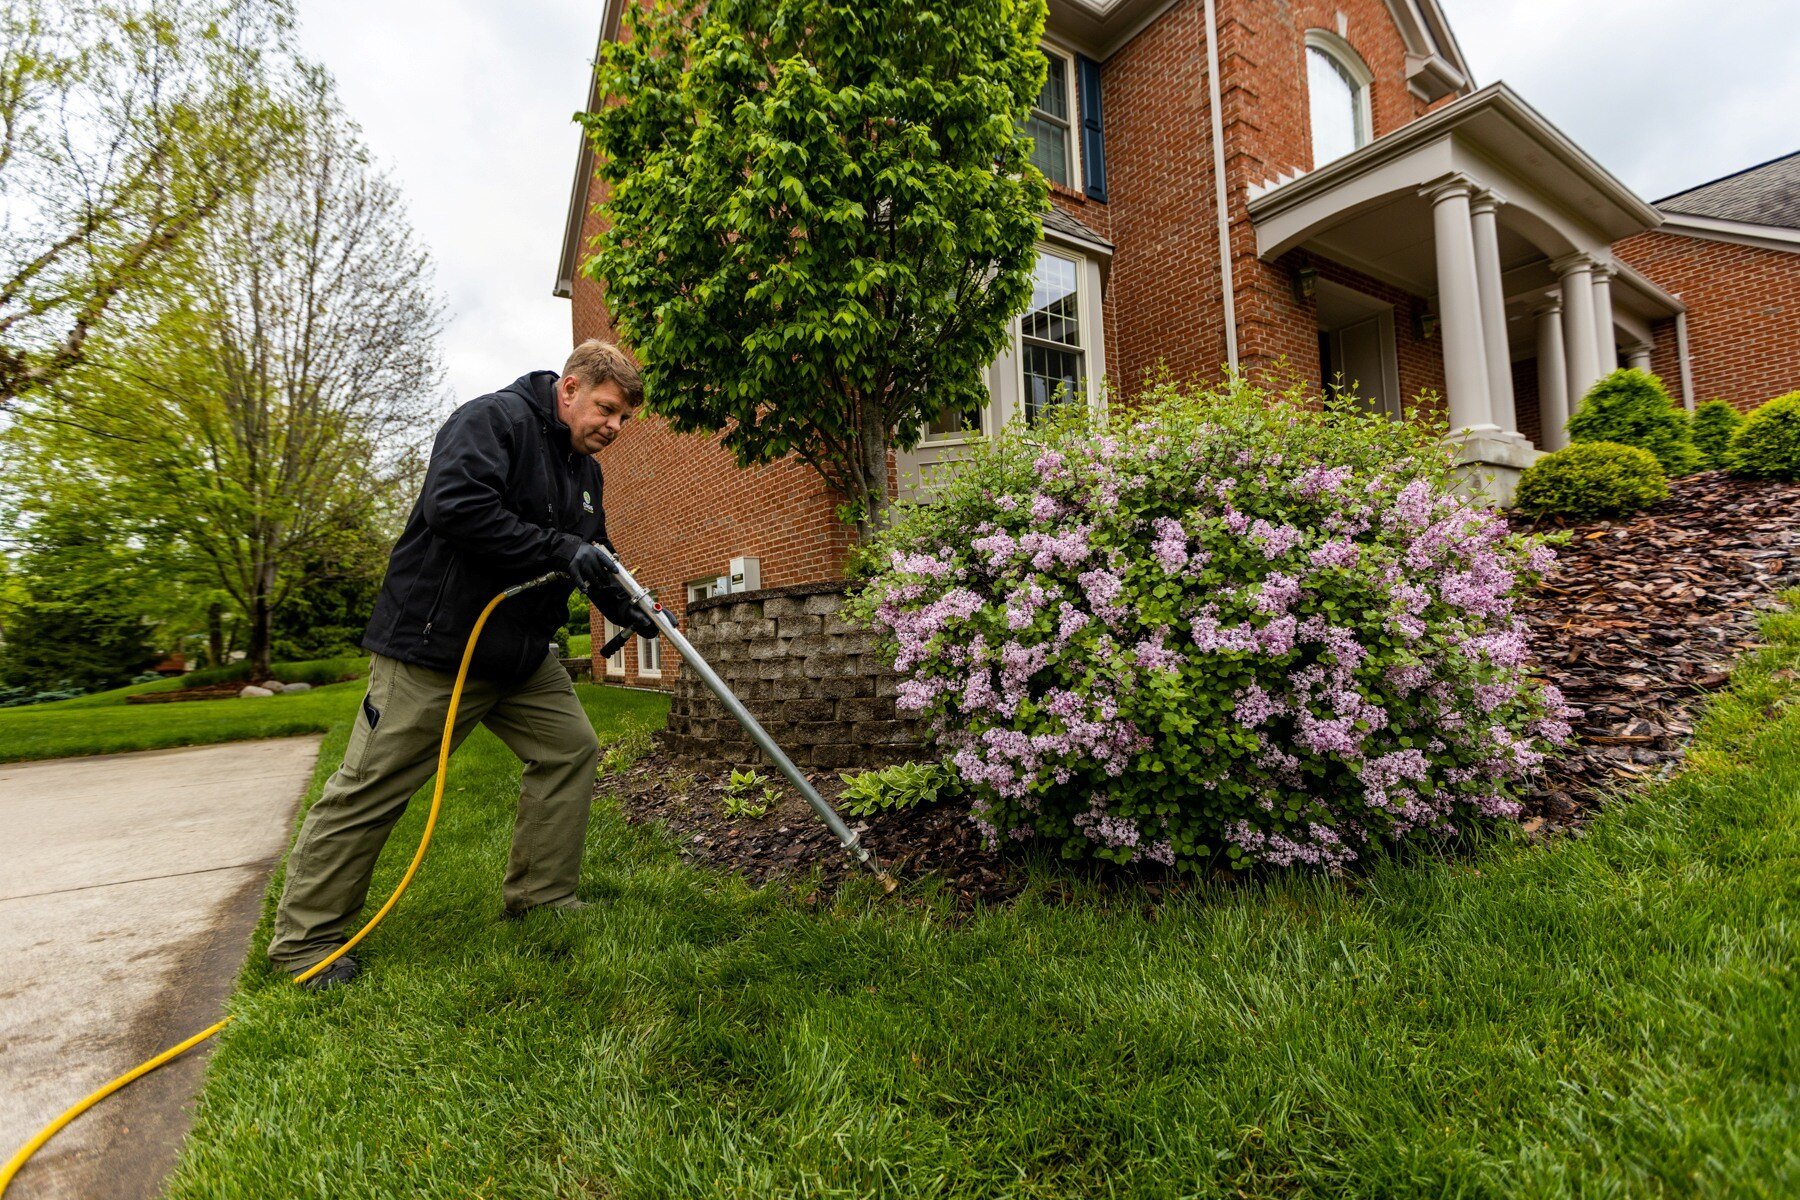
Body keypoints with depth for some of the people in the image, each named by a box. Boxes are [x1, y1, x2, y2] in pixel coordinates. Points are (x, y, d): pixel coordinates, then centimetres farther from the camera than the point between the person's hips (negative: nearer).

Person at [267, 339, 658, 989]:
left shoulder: (584, 472, 14)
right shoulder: (495, 418, -13)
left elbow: (592, 557, 21)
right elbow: (454, 505, -28)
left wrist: (627, 608, 2)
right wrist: (559, 548, -25)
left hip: (523, 656, 9)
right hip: (435, 646, -9)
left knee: (571, 749, 5)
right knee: (371, 788, 0)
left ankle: (542, 902, 17)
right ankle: (304, 940, 16)